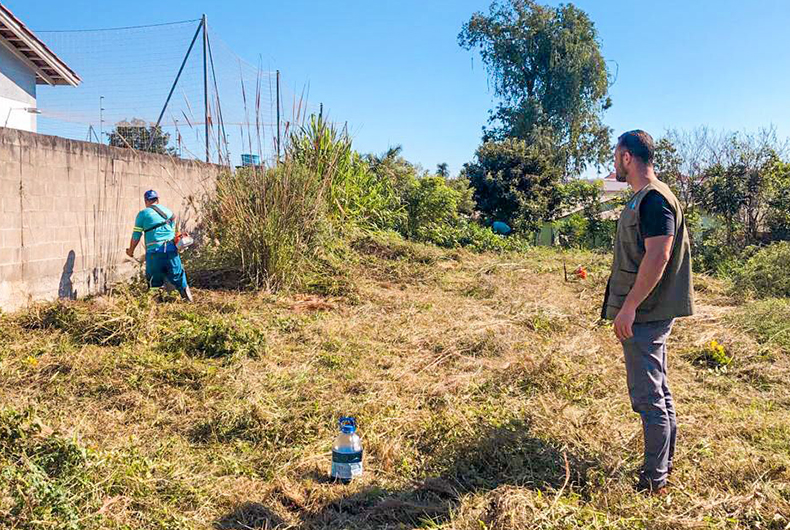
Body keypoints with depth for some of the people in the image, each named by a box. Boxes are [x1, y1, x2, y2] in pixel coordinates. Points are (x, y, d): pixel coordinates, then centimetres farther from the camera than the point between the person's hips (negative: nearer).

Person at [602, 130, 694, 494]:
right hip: (647, 313, 10)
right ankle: (665, 462, 31)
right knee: (657, 390, 18)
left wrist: (629, 307, -24)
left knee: (647, 396, -3)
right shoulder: (643, 198, 15)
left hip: (645, 314, -10)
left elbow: (659, 255, -24)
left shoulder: (654, 198, -16)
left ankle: (655, 479, 7)